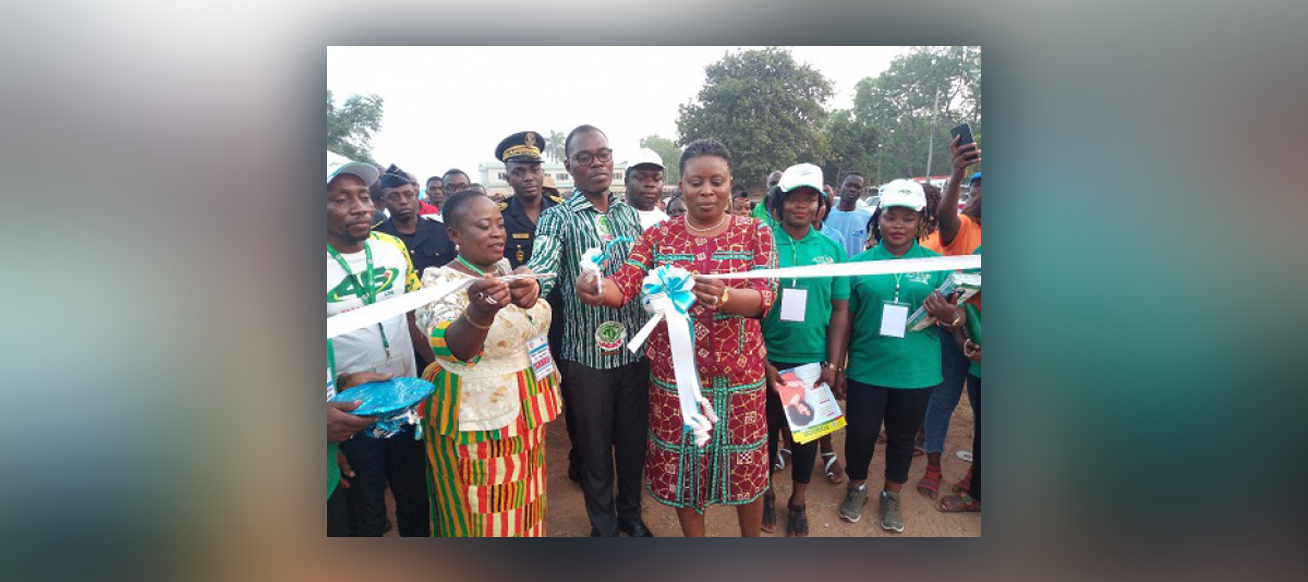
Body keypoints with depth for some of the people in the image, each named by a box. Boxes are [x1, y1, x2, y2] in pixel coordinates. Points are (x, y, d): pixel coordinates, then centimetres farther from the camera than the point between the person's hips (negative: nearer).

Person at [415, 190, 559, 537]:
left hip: (525, 409, 7)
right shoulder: (442, 282, -18)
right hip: (478, 417, -7)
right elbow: (448, 347, -36)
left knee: (524, 506, 19)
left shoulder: (506, 270, 3)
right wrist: (479, 312, -54)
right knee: (485, 516, 7)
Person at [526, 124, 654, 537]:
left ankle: (631, 512, 42)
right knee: (595, 444, 12)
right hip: (587, 352, -4)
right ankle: (603, 525, 34)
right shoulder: (558, 218, -8)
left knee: (634, 437, 18)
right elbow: (541, 271, -26)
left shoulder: (629, 212, 8)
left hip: (636, 347, 4)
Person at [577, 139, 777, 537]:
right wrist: (596, 288, -35)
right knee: (682, 466, 12)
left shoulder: (755, 233, 0)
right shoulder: (659, 235, 2)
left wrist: (723, 296, -35)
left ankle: (752, 538, 39)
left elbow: (766, 295, -14)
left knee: (746, 464, 12)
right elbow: (624, 284, -12)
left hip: (739, 372, 0)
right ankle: (693, 538, 36)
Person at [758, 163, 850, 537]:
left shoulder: (832, 249, 0)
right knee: (767, 429, 14)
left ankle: (798, 501, 36)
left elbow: (839, 311, 2)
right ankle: (766, 492, 38)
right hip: (768, 362, -2)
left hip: (813, 362, 2)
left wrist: (834, 365, -3)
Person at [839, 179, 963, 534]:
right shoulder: (860, 263, -1)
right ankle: (857, 487, 35)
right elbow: (845, 320, 2)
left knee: (903, 436, 16)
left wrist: (947, 313, -21)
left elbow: (957, 317, 3)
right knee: (860, 433, 7)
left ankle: (892, 495, 39)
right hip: (866, 369, -1)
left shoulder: (936, 265, 0)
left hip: (916, 372, 1)